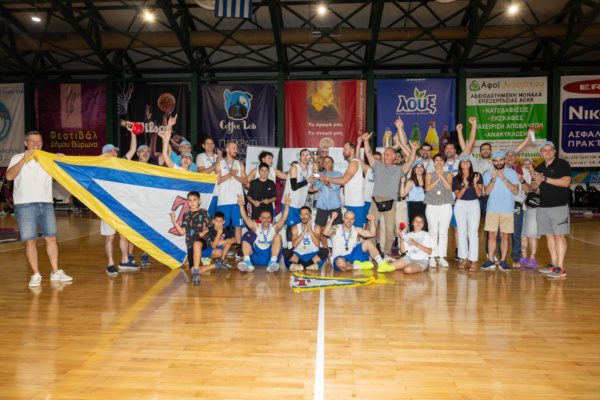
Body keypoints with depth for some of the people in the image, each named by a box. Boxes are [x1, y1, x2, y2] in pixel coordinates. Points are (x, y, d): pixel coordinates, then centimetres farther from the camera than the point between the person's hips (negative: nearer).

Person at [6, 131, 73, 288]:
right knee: (30, 241, -2)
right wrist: (24, 159, -17)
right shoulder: (18, 158, 5)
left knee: (51, 238, 4)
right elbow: (9, 176, -11)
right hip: (25, 205, -3)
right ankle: (36, 275, 5)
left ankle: (55, 272, 12)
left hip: (46, 204, 3)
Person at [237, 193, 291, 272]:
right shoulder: (255, 227, 8)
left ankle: (272, 262, -36)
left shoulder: (274, 227, 6)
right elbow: (245, 218, -5)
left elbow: (283, 219, -9)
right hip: (256, 258, 1)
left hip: (270, 256, -1)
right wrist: (241, 205, -21)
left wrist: (287, 205, -24)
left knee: (278, 236, -20)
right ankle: (247, 262, -33)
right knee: (247, 235, -15)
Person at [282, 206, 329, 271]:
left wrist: (310, 229, -17)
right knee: (286, 252, -27)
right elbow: (294, 245, -12)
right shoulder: (296, 228, 3)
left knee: (325, 251, -28)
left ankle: (301, 265, -23)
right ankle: (310, 265, -23)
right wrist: (304, 231, -17)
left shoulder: (316, 227, 2)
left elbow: (317, 243, -12)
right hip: (298, 256, 0)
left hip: (313, 255, 0)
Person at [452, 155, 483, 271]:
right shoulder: (456, 179, 4)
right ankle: (464, 259, 12)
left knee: (473, 233, -7)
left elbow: (479, 193, -4)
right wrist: (465, 186, -19)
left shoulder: (476, 175, 1)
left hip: (474, 205, -2)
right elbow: (458, 195, -4)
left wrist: (475, 183, -20)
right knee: (461, 232, 4)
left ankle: (474, 261, -5)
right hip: (460, 205, 2)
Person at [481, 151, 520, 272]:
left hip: (507, 209, 0)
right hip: (492, 209, 0)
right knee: (492, 235, 0)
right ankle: (490, 261, 3)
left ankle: (503, 261, 8)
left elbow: (516, 191, -6)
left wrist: (504, 179, -15)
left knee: (504, 236, 3)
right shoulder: (488, 174, 6)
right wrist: (493, 180, -19)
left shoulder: (512, 173, 4)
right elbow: (487, 191, -5)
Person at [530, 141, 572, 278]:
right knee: (549, 236, 8)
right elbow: (533, 187, 17)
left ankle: (560, 268, -6)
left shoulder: (562, 164, -2)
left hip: (559, 206, -6)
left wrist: (545, 179, -18)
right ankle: (553, 264, 16)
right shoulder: (539, 168, 16)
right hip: (543, 206, 6)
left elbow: (566, 182, -15)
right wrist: (537, 183, -6)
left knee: (559, 235, -7)